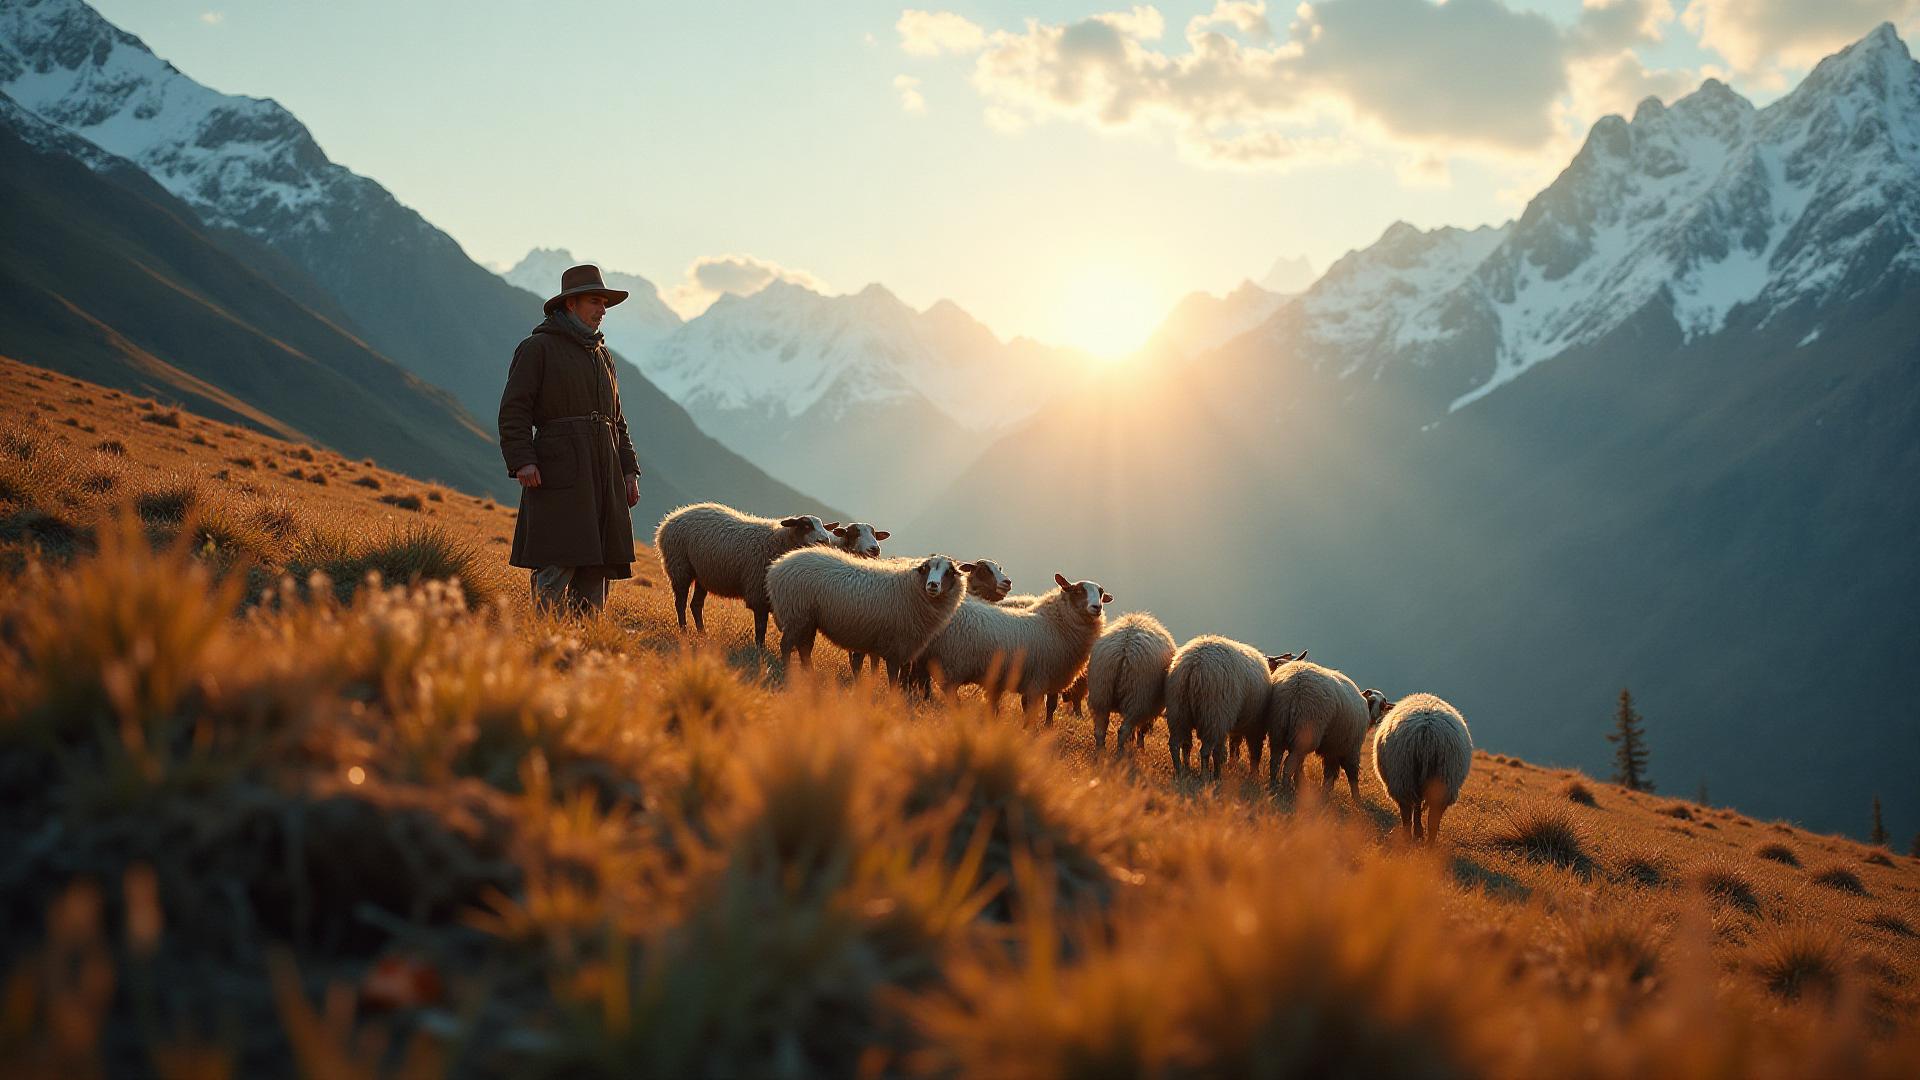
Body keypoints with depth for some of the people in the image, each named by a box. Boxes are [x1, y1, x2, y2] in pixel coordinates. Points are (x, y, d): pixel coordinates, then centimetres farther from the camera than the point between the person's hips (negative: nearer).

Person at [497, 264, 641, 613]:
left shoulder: (602, 355, 22)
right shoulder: (538, 348, 1)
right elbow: (514, 410, -6)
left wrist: (629, 469, 15)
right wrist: (521, 461, -18)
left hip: (602, 475, 7)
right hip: (559, 473, -7)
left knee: (597, 565, 3)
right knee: (558, 564, -13)